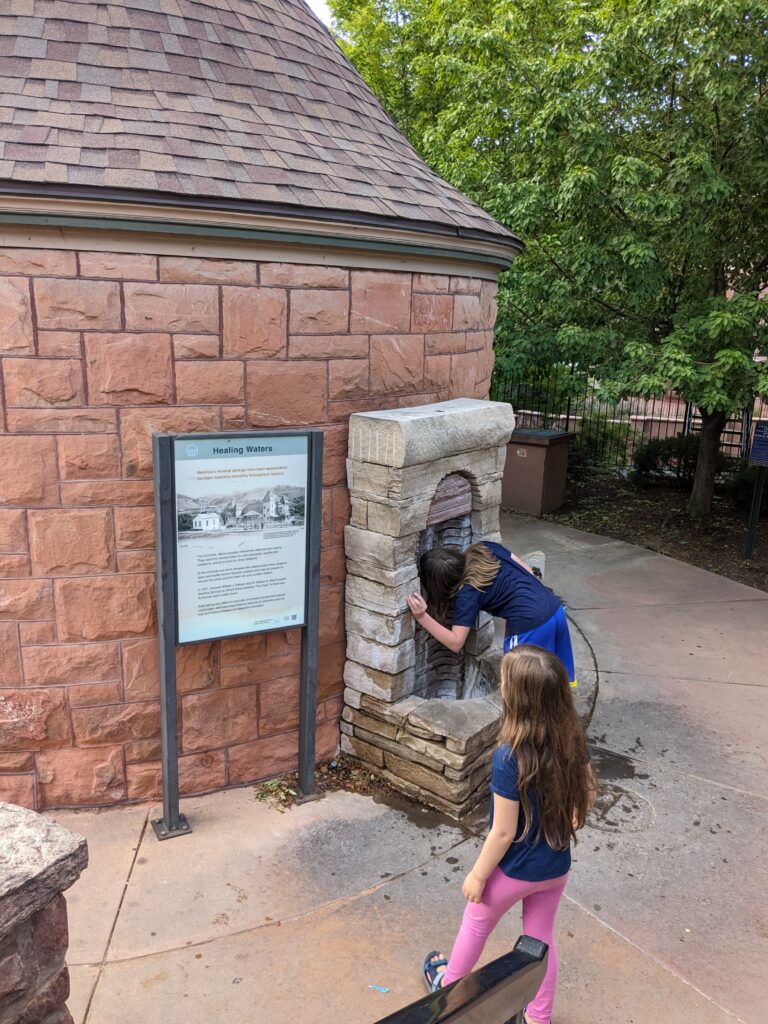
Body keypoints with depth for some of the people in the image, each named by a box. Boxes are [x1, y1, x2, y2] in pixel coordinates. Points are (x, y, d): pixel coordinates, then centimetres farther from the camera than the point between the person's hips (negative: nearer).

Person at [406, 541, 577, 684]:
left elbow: (456, 642, -11)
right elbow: (528, 572, 15)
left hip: (530, 626, -8)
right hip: (555, 609, 8)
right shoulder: (486, 548, 7)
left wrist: (421, 616, -19)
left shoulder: (467, 593, -10)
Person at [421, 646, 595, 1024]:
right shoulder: (572, 741, -16)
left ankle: (449, 983, 50)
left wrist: (477, 875, -9)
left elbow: (503, 833, -25)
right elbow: (587, 795, 1)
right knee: (541, 938, 26)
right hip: (557, 866, 4)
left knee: (476, 924, 24)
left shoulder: (510, 757, -35)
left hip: (515, 870, -4)